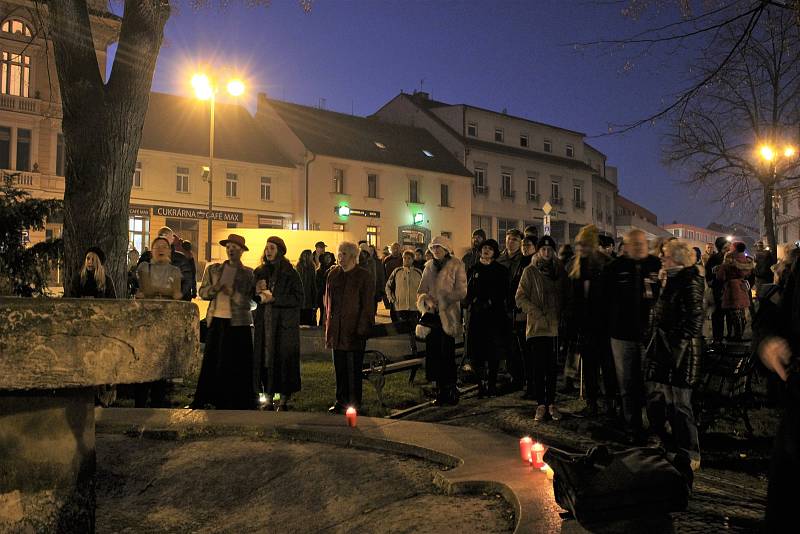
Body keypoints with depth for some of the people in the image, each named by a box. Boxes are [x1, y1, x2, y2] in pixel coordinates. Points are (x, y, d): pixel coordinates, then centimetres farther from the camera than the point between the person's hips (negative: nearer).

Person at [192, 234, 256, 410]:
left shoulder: (248, 273, 2)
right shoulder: (213, 269, 12)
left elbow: (248, 301, -2)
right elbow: (202, 292, 8)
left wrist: (232, 292, -17)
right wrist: (214, 288, -12)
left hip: (238, 322, -3)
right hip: (217, 320, 3)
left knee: (237, 364, 0)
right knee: (212, 362, 7)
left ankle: (238, 402, 9)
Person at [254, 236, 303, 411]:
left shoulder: (291, 274, -3)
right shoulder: (259, 272, 11)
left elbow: (299, 298, -9)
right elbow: (254, 296, 21)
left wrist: (274, 298, -13)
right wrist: (260, 295, -3)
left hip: (285, 324, -4)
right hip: (264, 323, 4)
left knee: (284, 359, -2)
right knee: (265, 359, 2)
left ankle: (284, 399, 8)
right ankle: (269, 398, 11)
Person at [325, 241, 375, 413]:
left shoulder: (364, 276, -5)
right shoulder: (333, 275, 11)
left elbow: (368, 306, -7)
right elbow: (328, 302, 15)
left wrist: (362, 329, -13)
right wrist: (328, 325, 8)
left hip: (354, 330, -5)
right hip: (336, 330, 5)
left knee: (354, 369, 3)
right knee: (339, 368, 11)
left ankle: (354, 402, 13)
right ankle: (341, 401, 20)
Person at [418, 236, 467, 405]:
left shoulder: (456, 265, -1)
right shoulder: (429, 267, 15)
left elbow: (461, 291, -7)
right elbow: (421, 291, 13)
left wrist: (441, 300, -16)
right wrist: (426, 299, -9)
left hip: (448, 316, -5)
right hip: (432, 315, 5)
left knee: (447, 354, -7)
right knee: (433, 354, 2)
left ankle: (451, 390, 5)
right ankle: (441, 390, 12)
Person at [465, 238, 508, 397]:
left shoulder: (501, 270, 8)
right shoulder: (473, 269, 15)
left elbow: (503, 292, 0)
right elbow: (467, 290, 8)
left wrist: (489, 303, -11)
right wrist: (473, 302, -10)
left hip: (495, 314, -2)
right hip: (477, 313, 2)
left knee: (494, 350, -3)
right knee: (476, 348, -4)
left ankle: (491, 384, 3)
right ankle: (481, 383, 3)